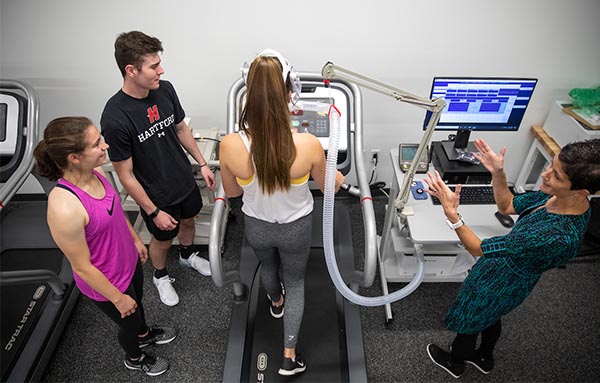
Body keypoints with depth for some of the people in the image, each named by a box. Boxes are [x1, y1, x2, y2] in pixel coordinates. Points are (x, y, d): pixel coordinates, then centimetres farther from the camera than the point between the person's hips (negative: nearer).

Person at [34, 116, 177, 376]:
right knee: (129, 322, 23)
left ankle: (145, 335, 66)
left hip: (129, 262, 7)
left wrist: (136, 239, 15)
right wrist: (118, 298, -15)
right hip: (107, 283, -6)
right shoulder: (64, 209, -38)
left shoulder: (95, 173, -15)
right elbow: (82, 267, -26)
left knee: (138, 303, 34)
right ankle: (134, 358, 57)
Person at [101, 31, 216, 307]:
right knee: (163, 240, 19)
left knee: (188, 220, 28)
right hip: (157, 196, -5)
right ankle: (160, 275, 51)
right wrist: (153, 212, -16)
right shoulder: (115, 118, -30)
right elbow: (125, 175, -21)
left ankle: (187, 256, 60)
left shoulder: (165, 89, -13)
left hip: (185, 180, 6)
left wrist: (202, 164, 7)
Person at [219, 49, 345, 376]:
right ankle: (289, 355, 36)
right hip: (296, 228, -1)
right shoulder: (308, 145, -31)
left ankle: (276, 302, 69)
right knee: (295, 282, 27)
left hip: (256, 227, 2)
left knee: (267, 266, 35)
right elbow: (325, 185, -9)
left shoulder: (230, 146, -29)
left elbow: (232, 192, -8)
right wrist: (337, 178, 15)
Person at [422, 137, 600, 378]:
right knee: (490, 318, 34)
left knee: (468, 322, 23)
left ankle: (454, 363, 55)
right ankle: (484, 359, 64)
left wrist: (451, 213, -43)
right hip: (508, 276, 7)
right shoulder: (556, 196, -19)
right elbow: (506, 206, -3)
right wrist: (497, 173, -18)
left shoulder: (558, 236, -43)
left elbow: (478, 249, -35)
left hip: (500, 286, -7)